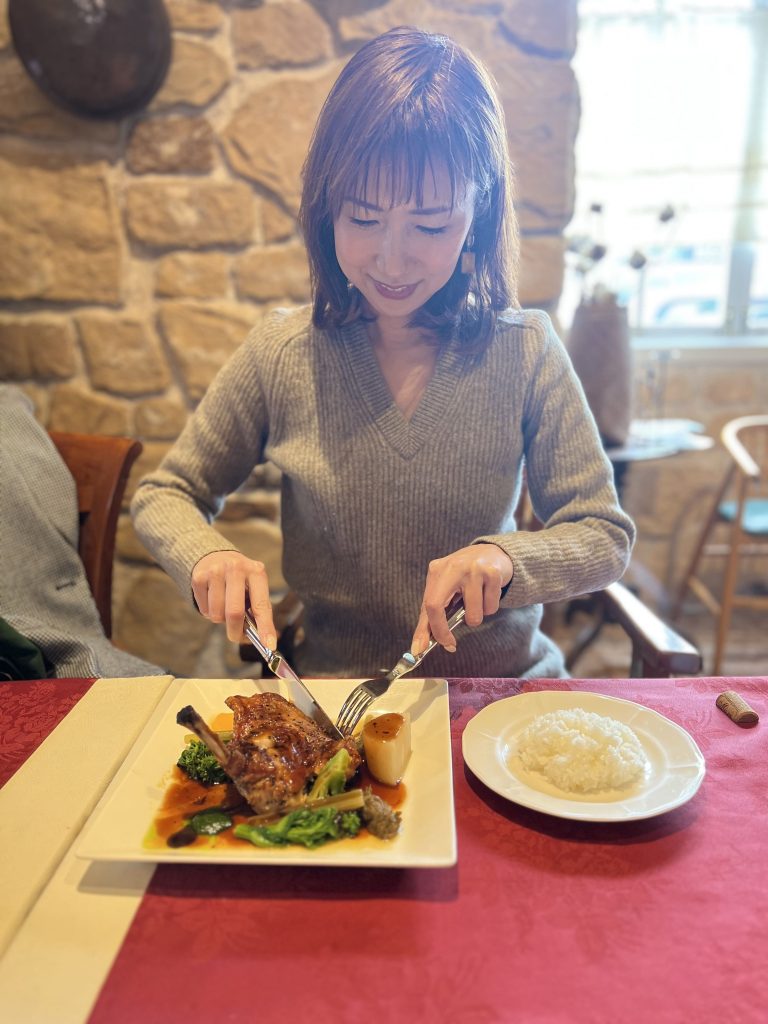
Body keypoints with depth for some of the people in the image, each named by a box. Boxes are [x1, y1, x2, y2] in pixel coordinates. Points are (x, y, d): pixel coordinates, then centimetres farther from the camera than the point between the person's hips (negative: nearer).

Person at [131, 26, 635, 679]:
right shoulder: (281, 354, -6)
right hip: (329, 694, 1)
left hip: (500, 685, 1)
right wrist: (208, 554, -17)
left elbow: (606, 539, -3)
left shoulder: (527, 352, -7)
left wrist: (505, 558, -24)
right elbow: (165, 496, 5)